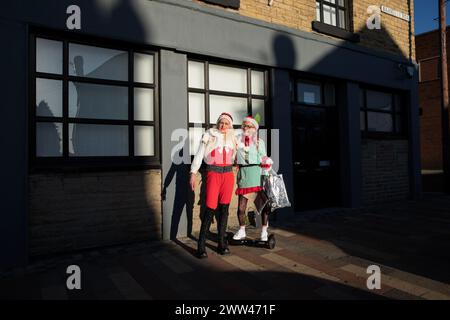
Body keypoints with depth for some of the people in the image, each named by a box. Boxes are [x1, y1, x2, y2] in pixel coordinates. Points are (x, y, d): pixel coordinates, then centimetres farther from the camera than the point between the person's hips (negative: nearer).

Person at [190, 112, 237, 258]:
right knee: (211, 208, -9)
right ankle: (201, 245, -2)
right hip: (213, 173, -4)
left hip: (228, 174, 4)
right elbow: (199, 155, 0)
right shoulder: (209, 135, 3)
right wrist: (193, 173, -6)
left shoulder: (232, 138, 14)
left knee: (224, 208, 4)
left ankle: (222, 242, 14)